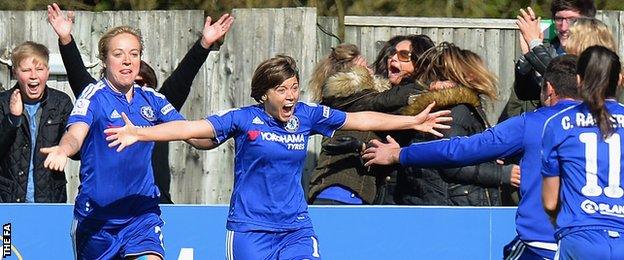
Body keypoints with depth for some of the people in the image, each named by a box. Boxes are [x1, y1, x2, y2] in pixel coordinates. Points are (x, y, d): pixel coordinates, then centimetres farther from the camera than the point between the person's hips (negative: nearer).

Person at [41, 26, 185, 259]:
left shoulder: (152, 99, 5)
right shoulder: (94, 96, -7)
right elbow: (75, 135, -24)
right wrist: (63, 150, -48)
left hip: (143, 212, 2)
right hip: (96, 212, -2)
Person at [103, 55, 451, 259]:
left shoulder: (307, 116, 2)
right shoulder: (244, 119, -7)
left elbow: (360, 120, 9)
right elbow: (191, 128, -13)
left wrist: (413, 122, 11)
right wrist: (139, 133, -23)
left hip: (296, 227, 3)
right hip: (250, 228, -3)